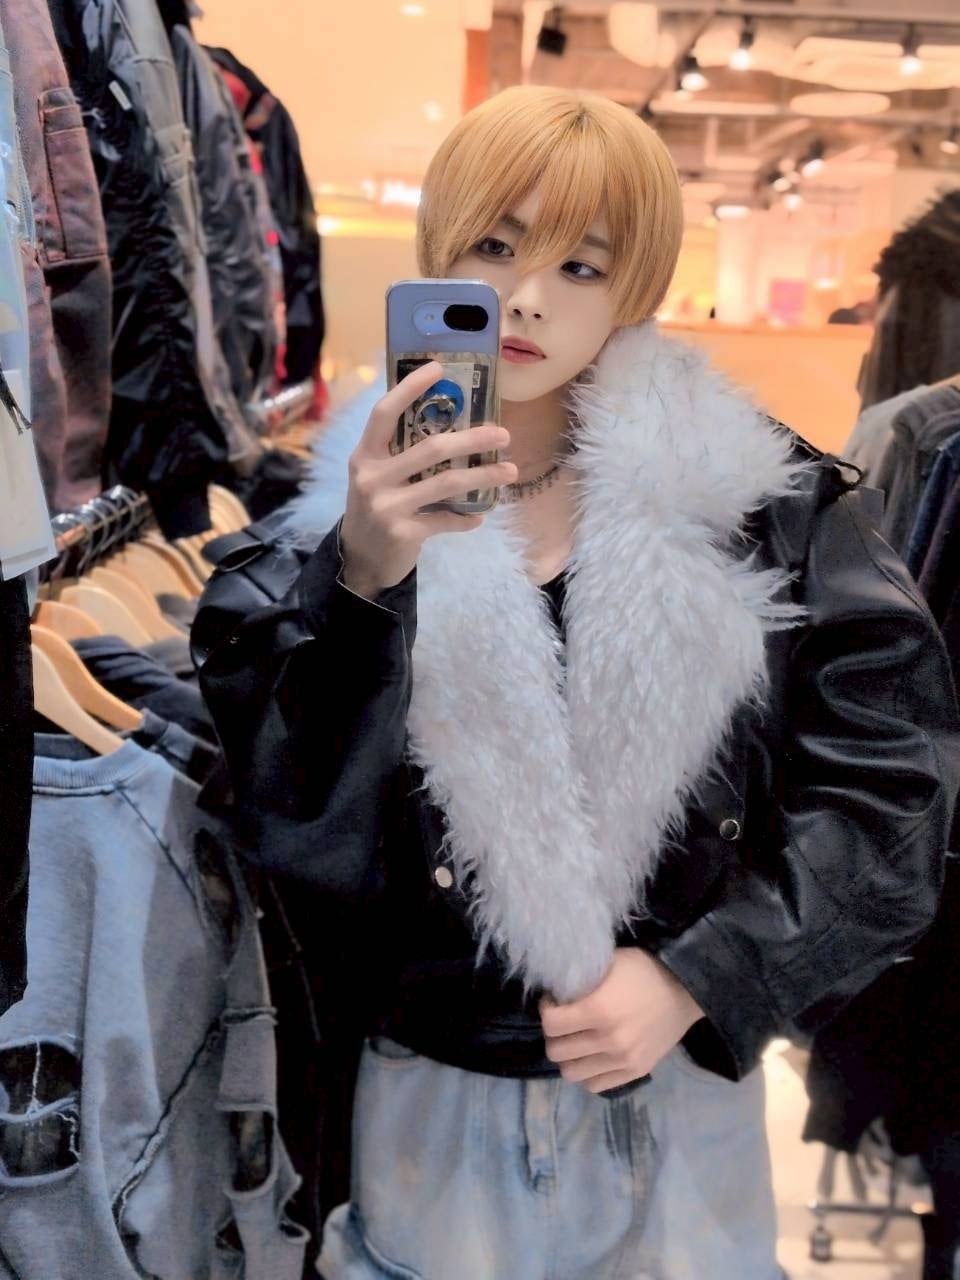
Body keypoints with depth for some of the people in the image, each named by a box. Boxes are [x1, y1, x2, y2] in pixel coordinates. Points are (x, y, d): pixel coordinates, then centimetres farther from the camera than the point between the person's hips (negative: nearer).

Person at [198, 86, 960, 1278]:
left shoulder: (757, 495, -6)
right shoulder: (350, 513, -5)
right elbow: (297, 832, -14)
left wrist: (697, 978, -12)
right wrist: (363, 584, -28)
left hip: (691, 1101, 1)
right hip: (440, 1112, 0)